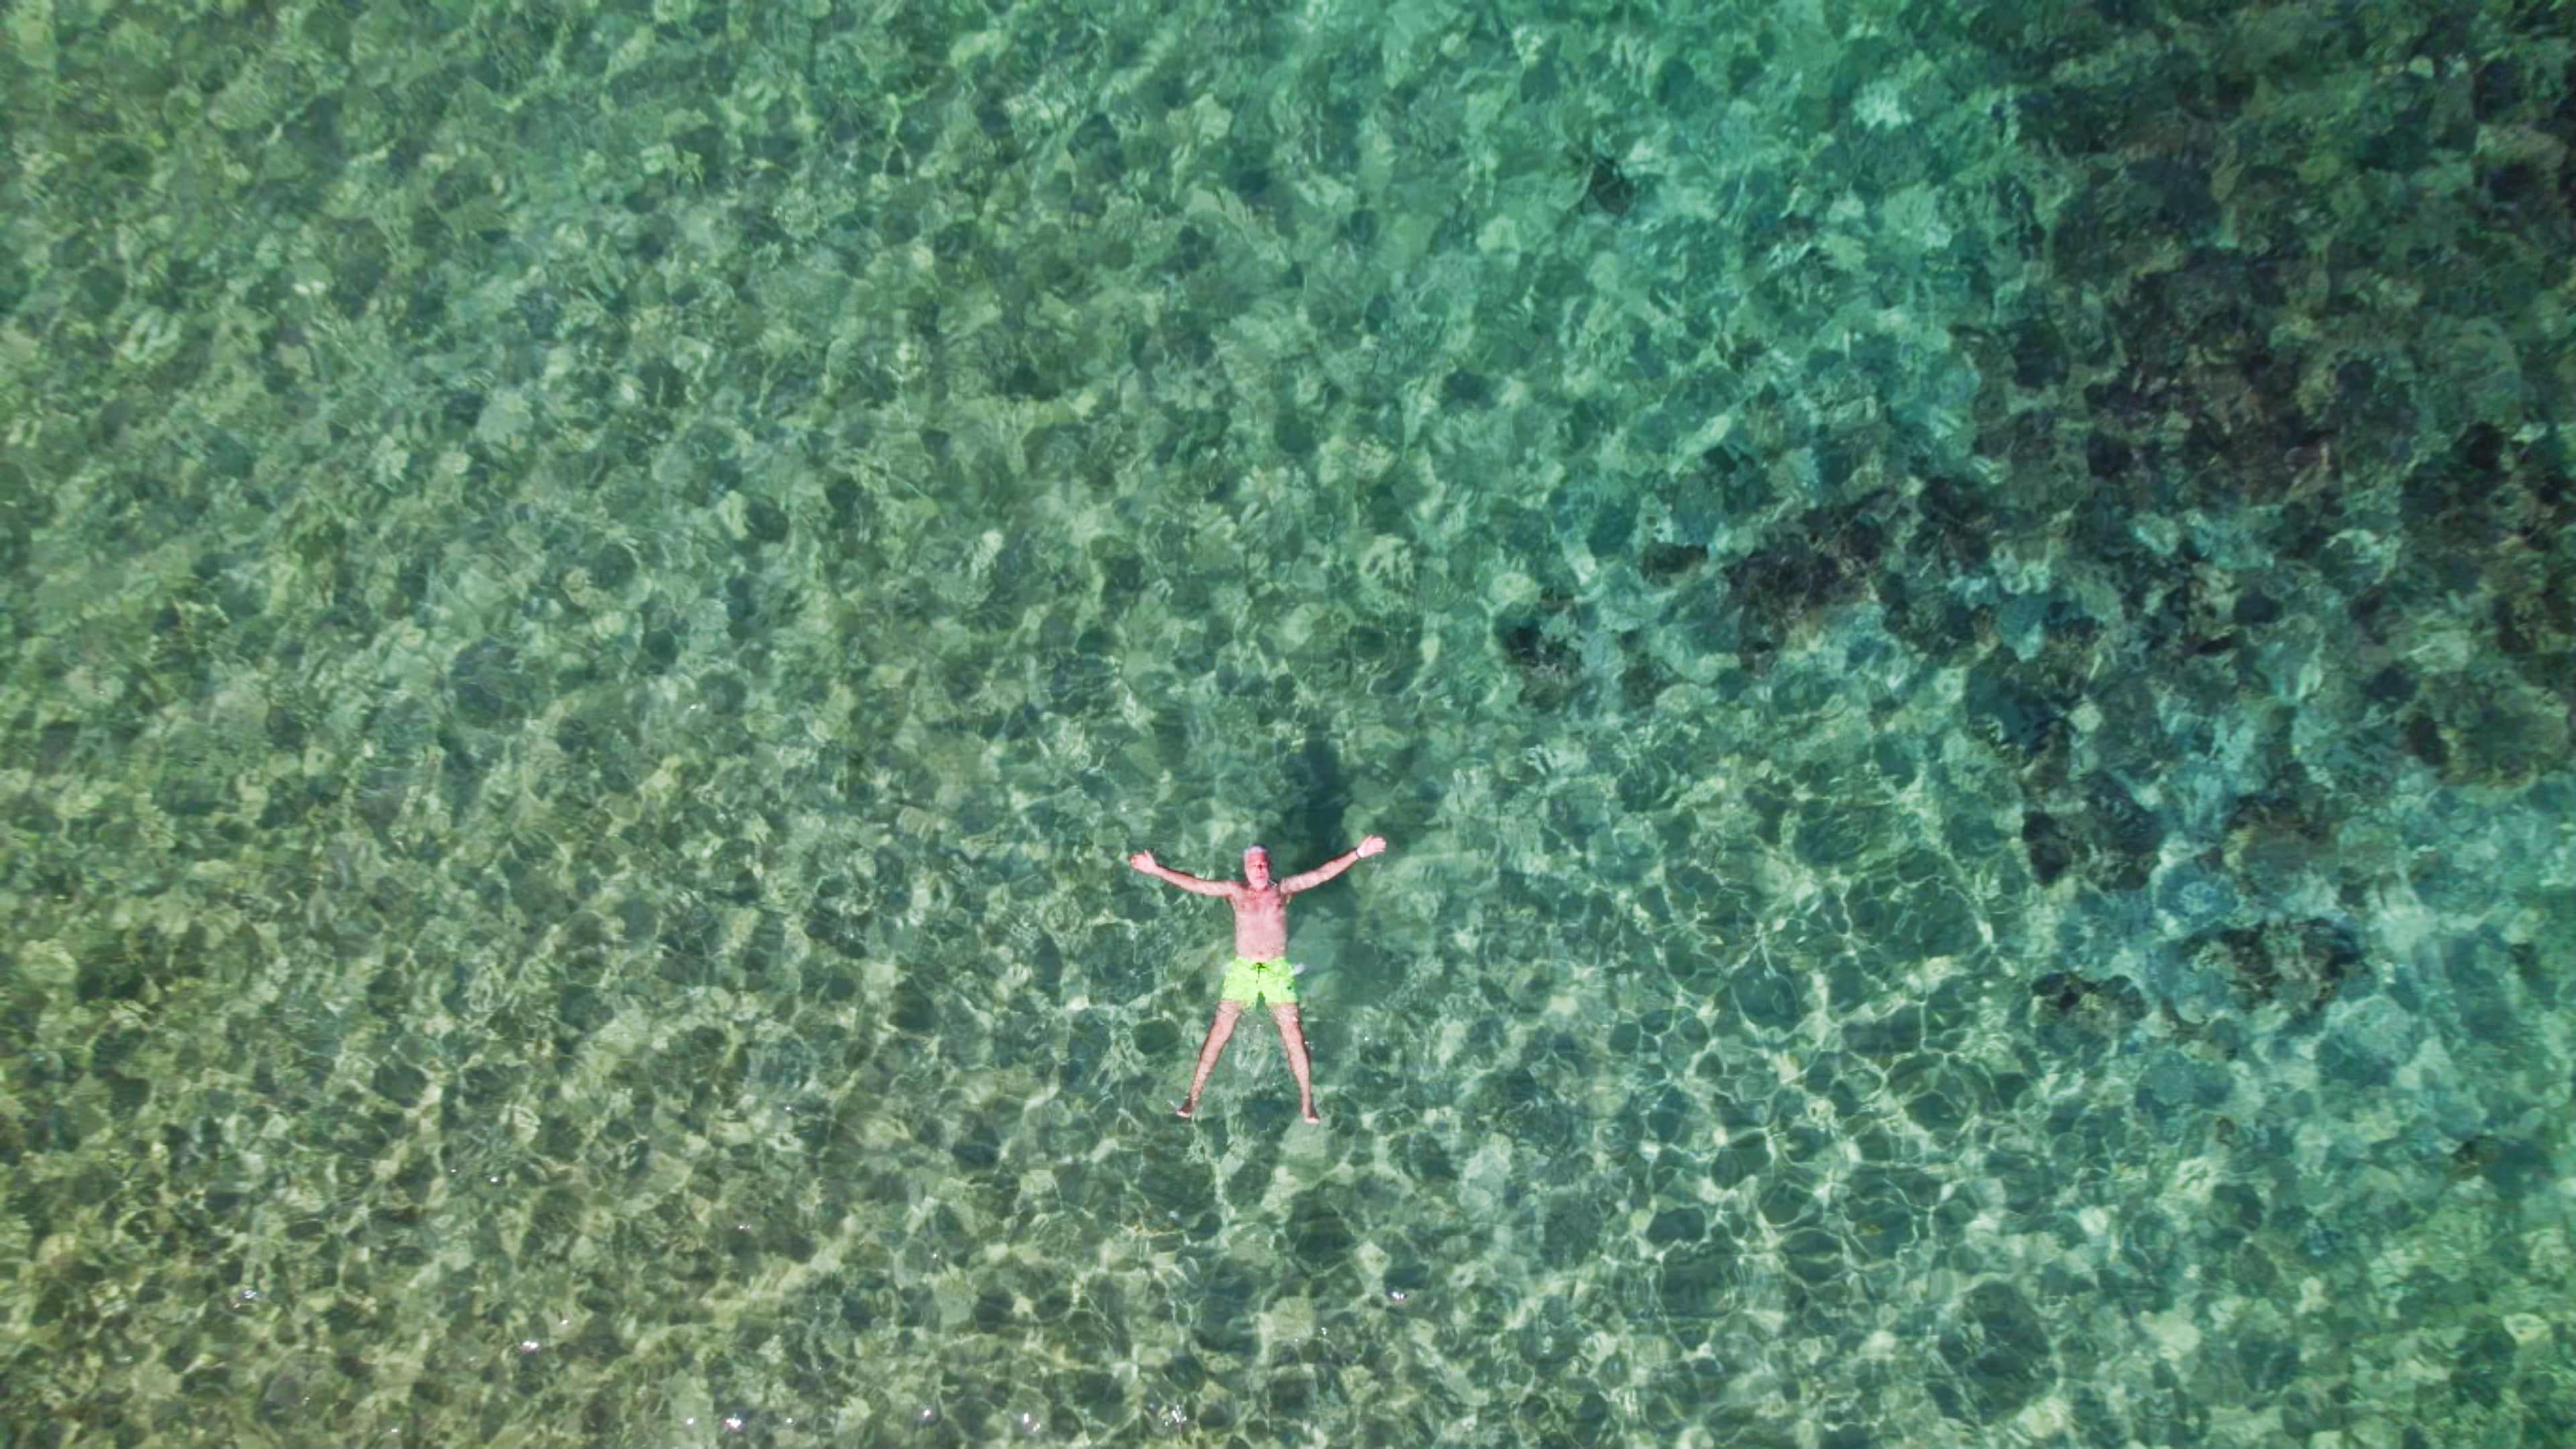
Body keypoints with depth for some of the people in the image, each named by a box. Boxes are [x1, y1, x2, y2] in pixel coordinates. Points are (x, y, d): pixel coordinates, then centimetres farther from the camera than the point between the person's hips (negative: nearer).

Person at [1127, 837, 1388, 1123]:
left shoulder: (1283, 889, 7)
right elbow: (1194, 884, 1)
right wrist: (1157, 870, -8)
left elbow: (1323, 873, 1)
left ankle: (1307, 1102, 5)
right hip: (1242, 969, 0)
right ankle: (1193, 1097, 4)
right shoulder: (1235, 891, 7)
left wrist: (1358, 854, -6)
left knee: (1294, 1036, -5)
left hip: (1277, 971, 0)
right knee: (1219, 1033, -4)